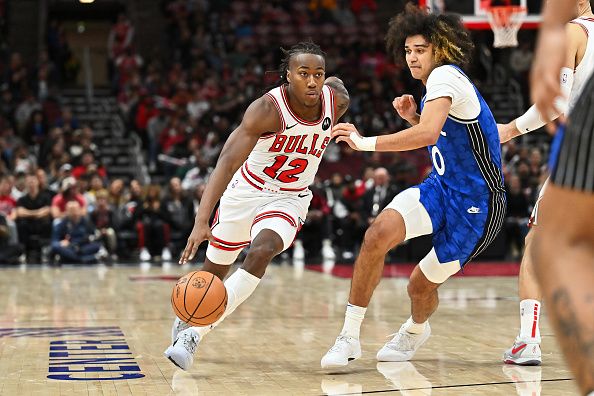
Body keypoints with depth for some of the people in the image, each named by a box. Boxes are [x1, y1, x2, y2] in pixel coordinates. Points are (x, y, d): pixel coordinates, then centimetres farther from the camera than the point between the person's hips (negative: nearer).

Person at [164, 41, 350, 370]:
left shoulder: (338, 100, -15)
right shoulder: (267, 108, -29)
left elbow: (334, 82, 13)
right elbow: (227, 163, -38)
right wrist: (201, 221, -49)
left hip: (289, 199, 2)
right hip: (246, 190, -1)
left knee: (260, 253, -28)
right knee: (214, 272, 13)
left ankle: (194, 335, -24)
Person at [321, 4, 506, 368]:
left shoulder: (445, 76, -18)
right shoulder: (440, 84, 10)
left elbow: (428, 135, -36)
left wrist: (367, 142, -39)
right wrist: (412, 116, 9)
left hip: (476, 204, -7)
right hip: (441, 188, 7)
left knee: (422, 285, 4)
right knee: (379, 232, -21)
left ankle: (415, 330, 42)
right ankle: (349, 337, -16)